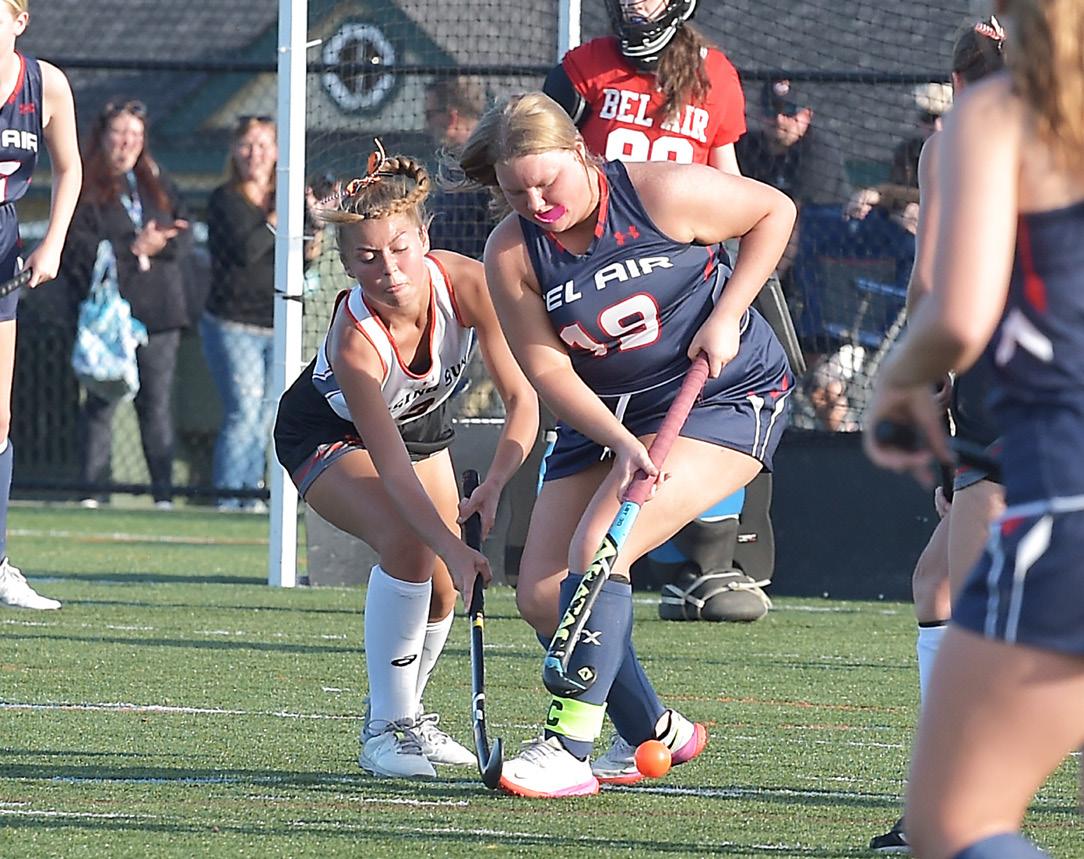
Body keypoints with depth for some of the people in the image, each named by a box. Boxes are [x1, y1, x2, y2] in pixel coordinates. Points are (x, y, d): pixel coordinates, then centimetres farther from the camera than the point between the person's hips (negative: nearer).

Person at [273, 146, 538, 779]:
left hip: (424, 423, 5)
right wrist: (455, 551, -54)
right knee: (408, 544, -29)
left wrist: (494, 484, -43)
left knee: (442, 593, 1)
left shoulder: (467, 283, -31)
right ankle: (385, 729, -16)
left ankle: (407, 713, 31)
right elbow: (391, 466, -43)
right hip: (328, 435, -5)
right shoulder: (355, 339, -41)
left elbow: (523, 398, -26)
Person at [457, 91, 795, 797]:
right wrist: (621, 442, -25)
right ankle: (655, 735, 17)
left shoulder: (662, 194, -18)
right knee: (542, 595, -3)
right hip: (604, 416, 6)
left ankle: (569, 751, -25)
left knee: (596, 548, -25)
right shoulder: (511, 253, -9)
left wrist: (727, 316, -12)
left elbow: (774, 210, -3)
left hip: (727, 395, -6)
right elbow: (548, 369, -10)